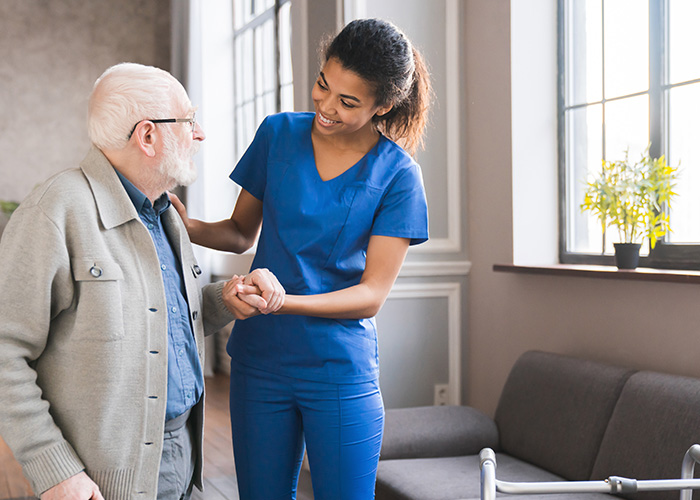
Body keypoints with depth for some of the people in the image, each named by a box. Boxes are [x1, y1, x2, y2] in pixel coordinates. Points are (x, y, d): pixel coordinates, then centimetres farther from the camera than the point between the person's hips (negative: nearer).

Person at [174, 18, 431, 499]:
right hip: (260, 362, 3)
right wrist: (187, 225, -11)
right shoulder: (279, 134, 1)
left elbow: (372, 295, -11)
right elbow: (242, 233, 10)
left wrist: (282, 301, -26)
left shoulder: (398, 175, -7)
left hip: (341, 371, -2)